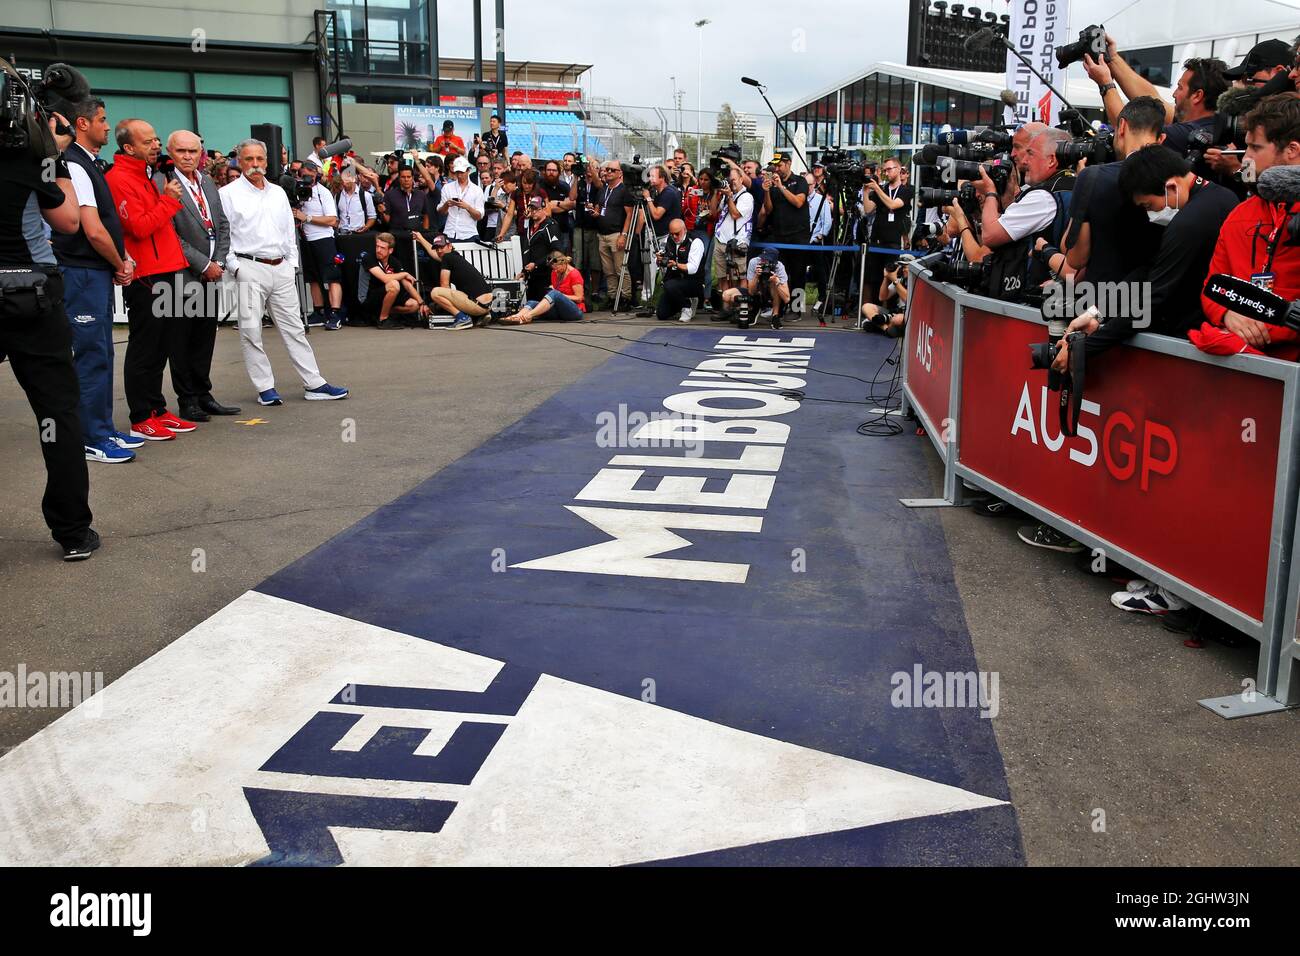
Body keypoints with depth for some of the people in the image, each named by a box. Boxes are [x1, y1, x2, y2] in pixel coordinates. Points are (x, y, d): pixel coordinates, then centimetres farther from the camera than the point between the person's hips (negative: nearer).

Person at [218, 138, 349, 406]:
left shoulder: (278, 192, 15)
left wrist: (292, 263, 12)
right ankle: (265, 388, 5)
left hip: (282, 269, 5)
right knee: (251, 331, -3)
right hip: (250, 268, -4)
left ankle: (314, 384, 8)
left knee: (294, 328, 6)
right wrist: (235, 267, -10)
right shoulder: (229, 194, -1)